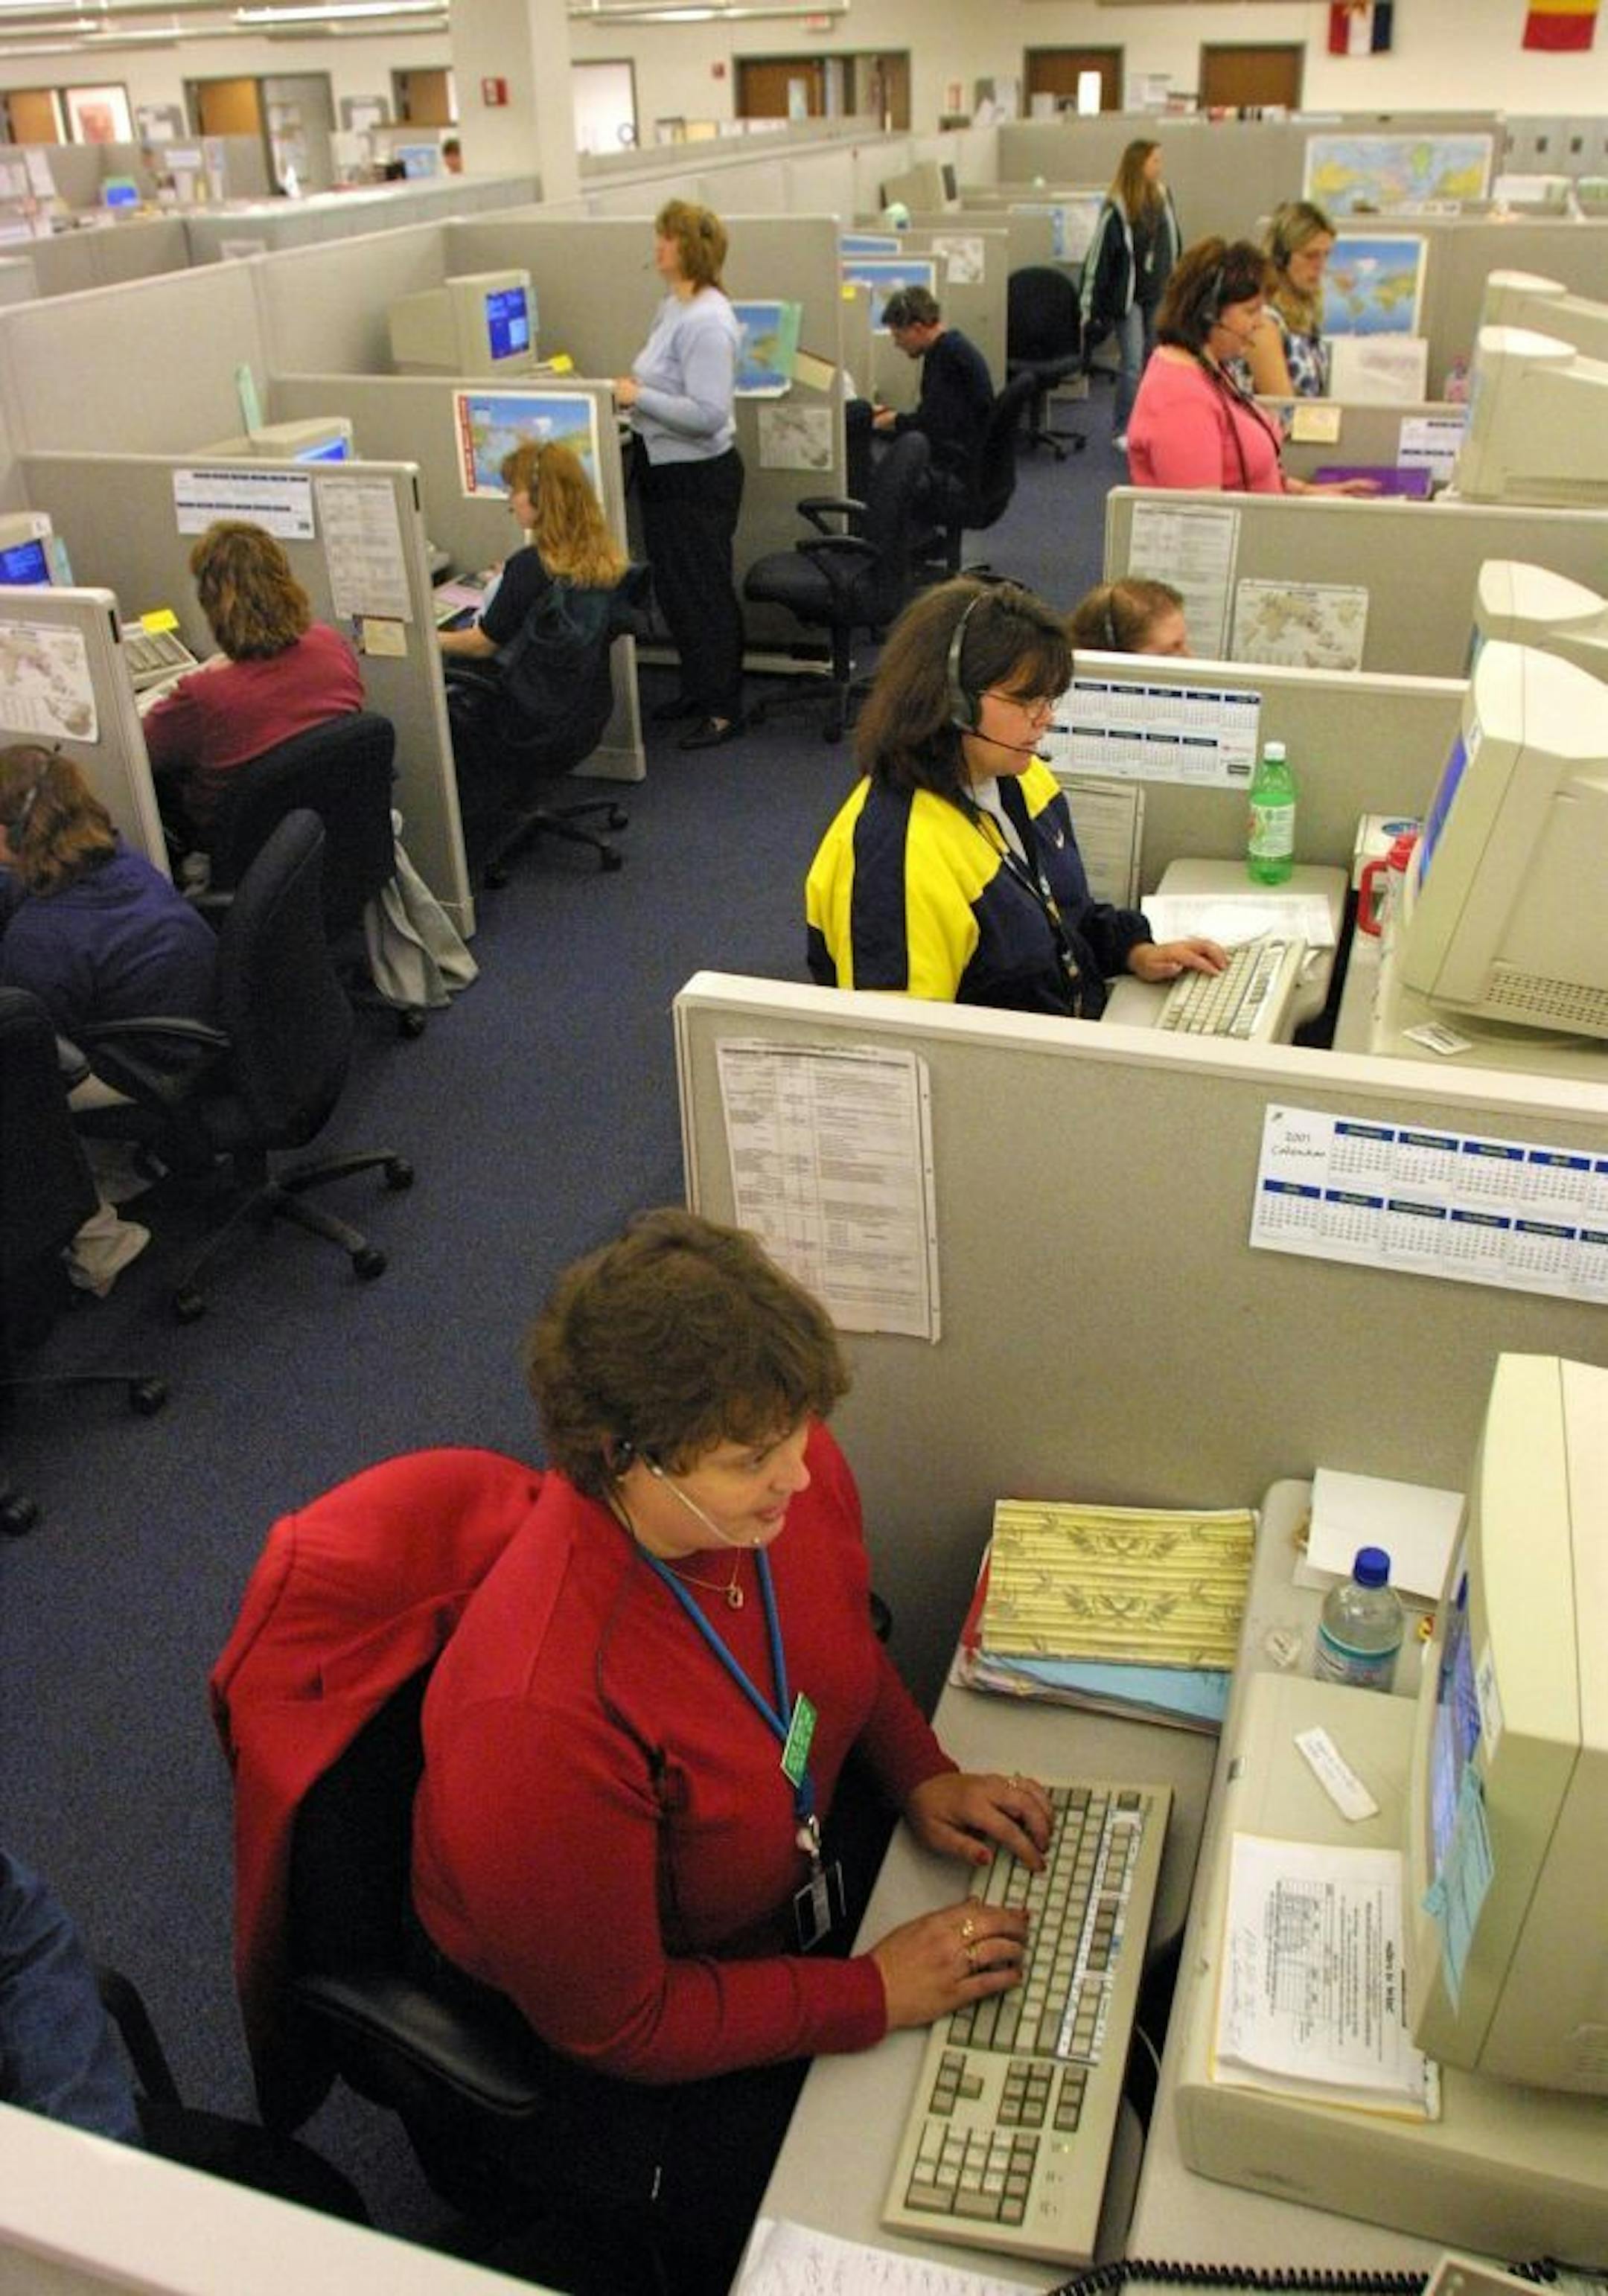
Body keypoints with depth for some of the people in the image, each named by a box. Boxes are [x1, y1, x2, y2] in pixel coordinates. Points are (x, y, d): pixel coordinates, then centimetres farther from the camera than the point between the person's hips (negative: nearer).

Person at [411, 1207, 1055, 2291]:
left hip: (804, 1877, 6)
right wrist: (874, 1995, -22)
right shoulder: (544, 1713, -40)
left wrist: (921, 1774, -10)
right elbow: (613, 2025, -24)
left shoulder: (790, 1472, -20)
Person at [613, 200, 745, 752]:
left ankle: (723, 710, 14)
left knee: (704, 593, 1)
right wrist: (630, 391, 4)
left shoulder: (707, 321, -21)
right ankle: (697, 689, 35)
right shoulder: (673, 307, 9)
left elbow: (707, 413, -27)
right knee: (673, 588, 19)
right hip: (665, 471, 10)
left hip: (700, 477, -10)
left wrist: (638, 397, -22)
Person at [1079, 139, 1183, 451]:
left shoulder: (1163, 198, 5)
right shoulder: (1116, 209, -13)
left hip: (1160, 295, 5)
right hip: (1129, 296, -5)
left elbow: (1174, 245, 15)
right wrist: (1091, 305, -12)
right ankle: (1122, 431, 2)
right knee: (1132, 364, -7)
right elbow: (1099, 256, -11)